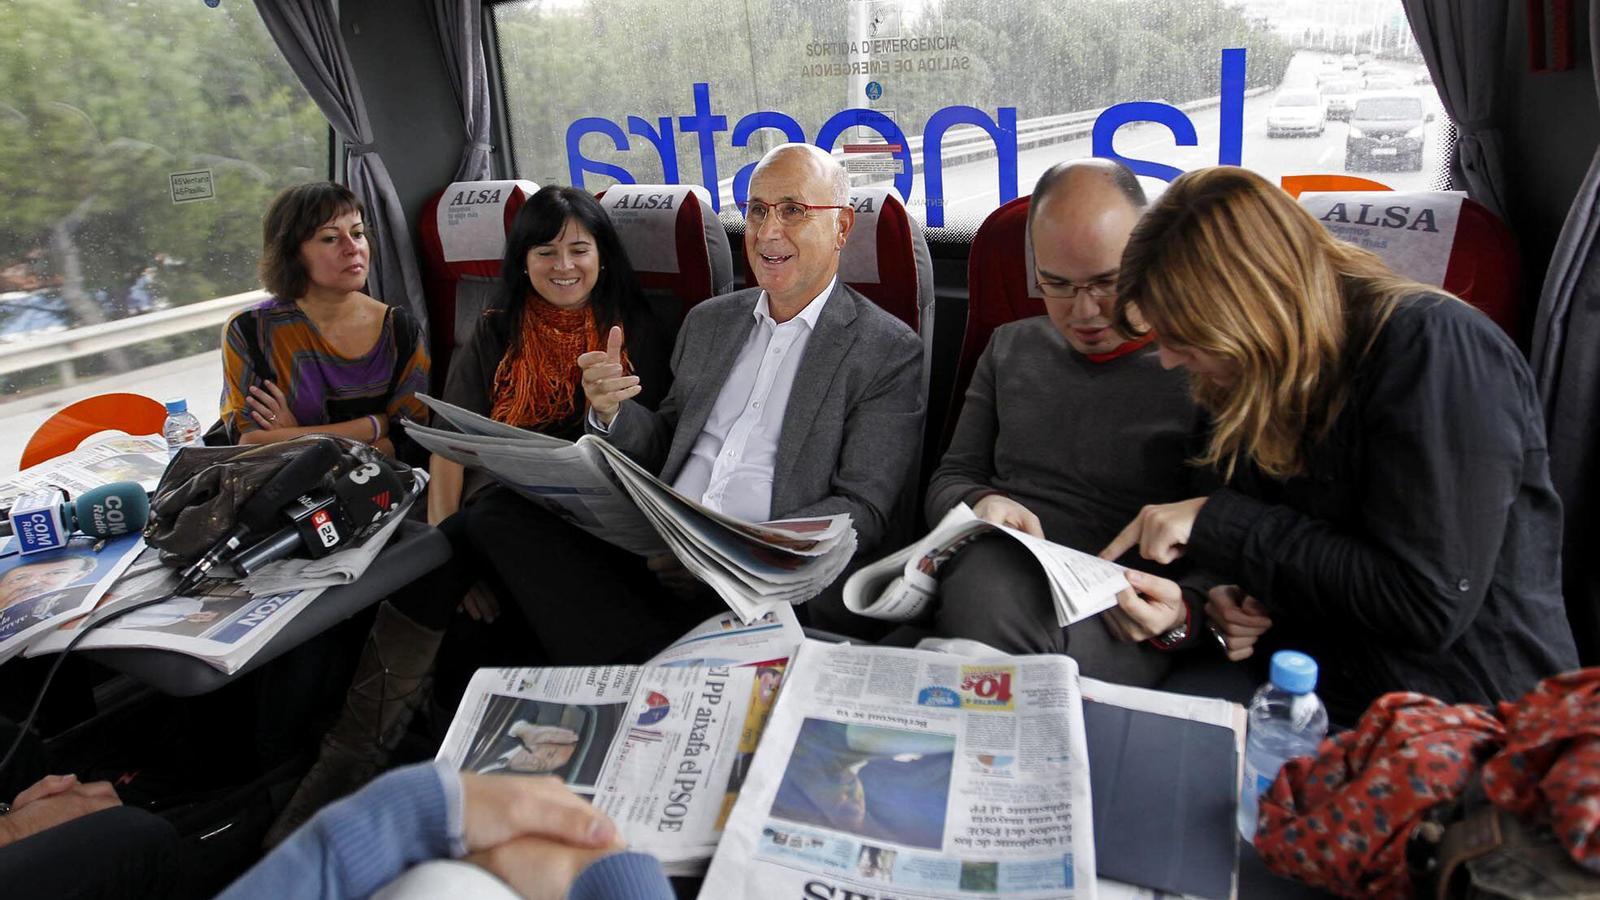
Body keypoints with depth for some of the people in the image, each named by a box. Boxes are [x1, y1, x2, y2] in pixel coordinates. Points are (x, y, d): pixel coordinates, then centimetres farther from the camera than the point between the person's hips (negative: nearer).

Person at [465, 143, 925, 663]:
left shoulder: (890, 352, 1)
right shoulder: (708, 322, 18)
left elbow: (862, 510, -5)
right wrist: (612, 412, -1)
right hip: (659, 553, 6)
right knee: (506, 513, -17)